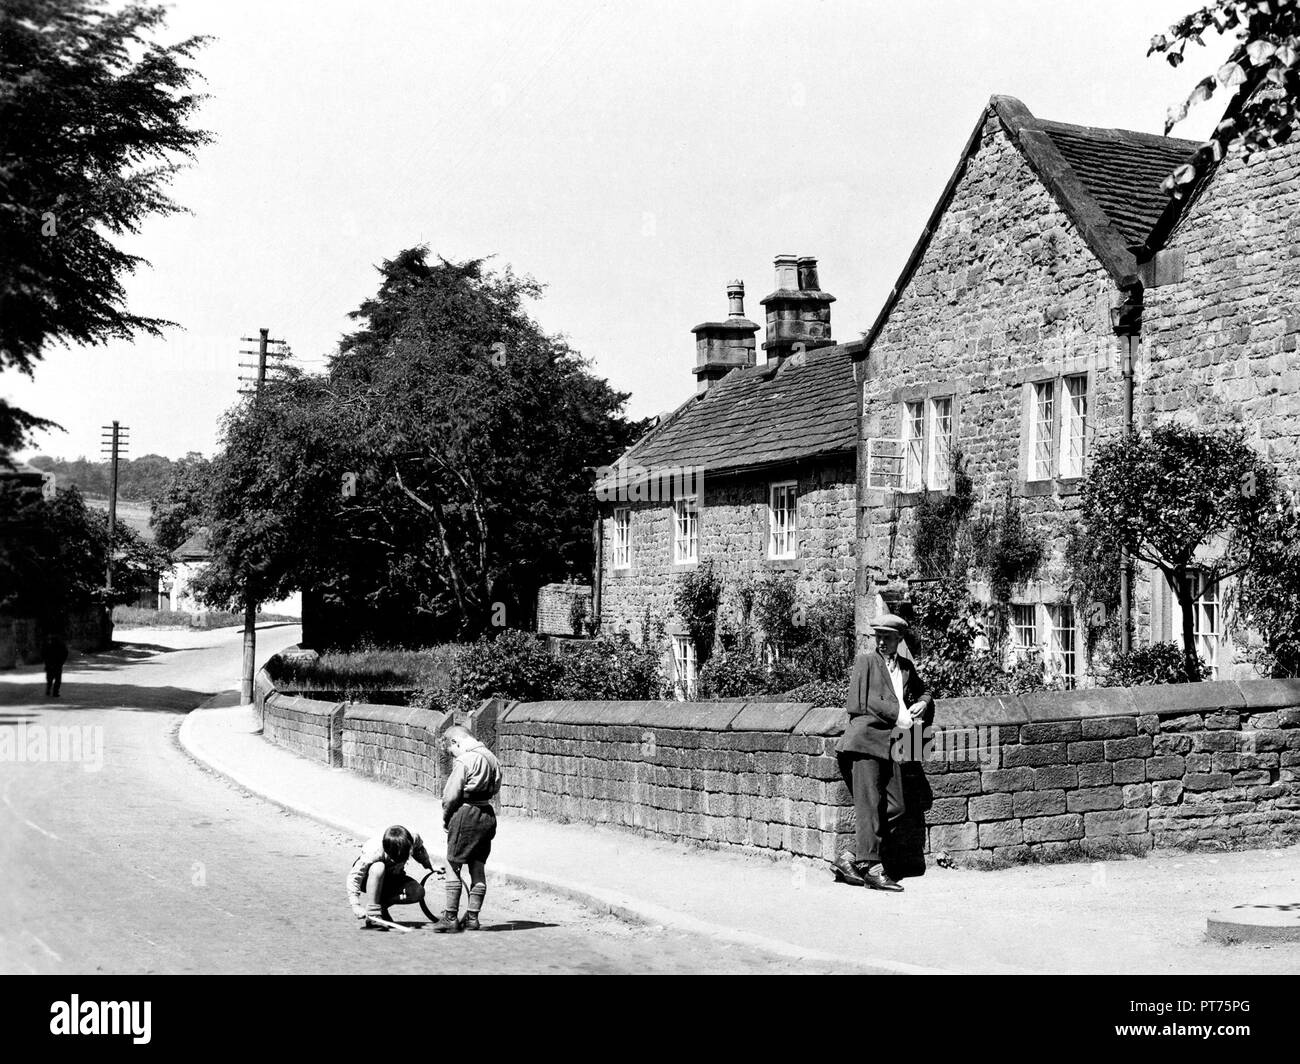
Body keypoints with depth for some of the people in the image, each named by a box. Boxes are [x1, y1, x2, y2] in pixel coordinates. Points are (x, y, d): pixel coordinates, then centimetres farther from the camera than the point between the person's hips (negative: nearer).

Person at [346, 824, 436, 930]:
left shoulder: (413, 840, -25)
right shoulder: (373, 852, -36)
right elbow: (353, 877, -33)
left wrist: (430, 865, 12)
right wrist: (355, 906, -38)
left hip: (392, 878, 4)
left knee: (418, 892, -23)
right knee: (378, 867, -40)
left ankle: (381, 903, -7)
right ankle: (371, 912, -31)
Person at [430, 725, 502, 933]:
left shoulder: (464, 761, -15)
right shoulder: (490, 757, 10)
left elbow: (452, 796, -16)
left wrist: (446, 817, 1)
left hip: (466, 814, -8)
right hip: (488, 814, 8)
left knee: (453, 866, 1)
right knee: (478, 868, 11)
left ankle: (450, 917, 3)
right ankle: (472, 917, 16)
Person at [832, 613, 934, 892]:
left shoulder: (906, 666, 19)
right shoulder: (866, 661, 2)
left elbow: (923, 693, 34)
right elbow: (863, 701, -7)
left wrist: (922, 704, 10)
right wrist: (898, 714, -11)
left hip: (887, 743, 7)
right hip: (865, 738, -7)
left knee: (896, 808, 1)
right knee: (870, 806, -7)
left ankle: (852, 861, 5)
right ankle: (871, 868, -5)